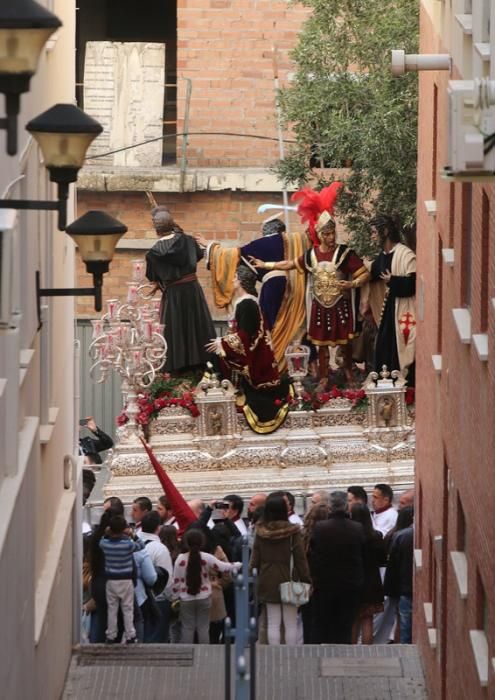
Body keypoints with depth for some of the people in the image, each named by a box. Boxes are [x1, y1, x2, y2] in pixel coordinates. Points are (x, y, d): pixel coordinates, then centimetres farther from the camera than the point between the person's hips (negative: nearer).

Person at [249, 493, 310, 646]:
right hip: (288, 580, -2)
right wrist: (306, 580, 0)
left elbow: (255, 559, 2)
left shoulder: (261, 532, -2)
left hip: (268, 581, 2)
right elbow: (300, 558, -7)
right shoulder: (292, 532, -11)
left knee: (272, 624, 6)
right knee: (291, 625, 4)